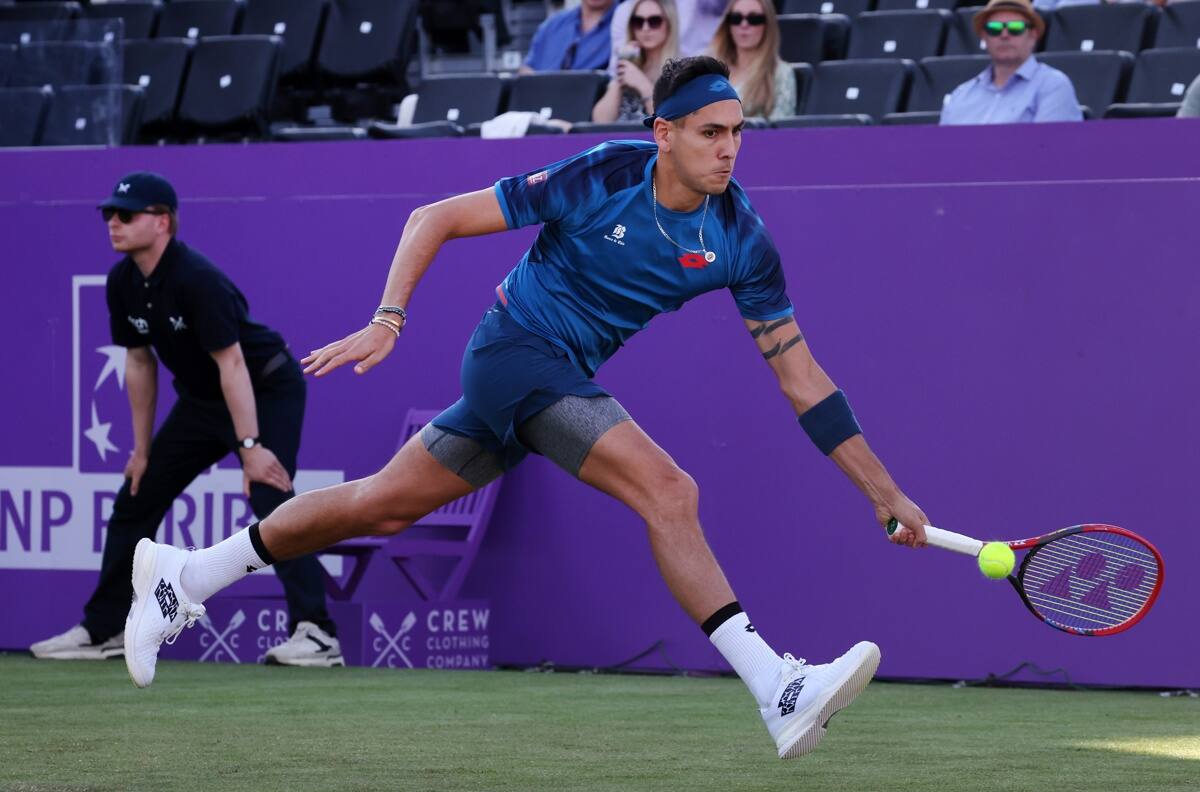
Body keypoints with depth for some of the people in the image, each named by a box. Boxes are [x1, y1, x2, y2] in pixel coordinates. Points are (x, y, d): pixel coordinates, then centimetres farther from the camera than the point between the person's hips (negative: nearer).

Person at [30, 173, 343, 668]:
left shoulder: (197, 279, -28)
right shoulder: (123, 283, -3)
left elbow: (231, 363, -31)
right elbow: (139, 362, 7)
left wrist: (250, 446, -35)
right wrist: (143, 450, 8)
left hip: (267, 390, -9)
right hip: (200, 400, 9)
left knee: (269, 498, -25)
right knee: (135, 498, 10)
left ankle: (316, 632, -28)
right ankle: (102, 631, 20)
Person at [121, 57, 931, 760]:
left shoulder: (740, 237, -8)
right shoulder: (601, 178, -21)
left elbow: (801, 376, -4)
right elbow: (436, 220, -12)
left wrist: (885, 490, -7)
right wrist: (387, 321, -21)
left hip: (564, 375, 6)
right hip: (518, 348, -6)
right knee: (668, 492, -24)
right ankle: (780, 694, -28)